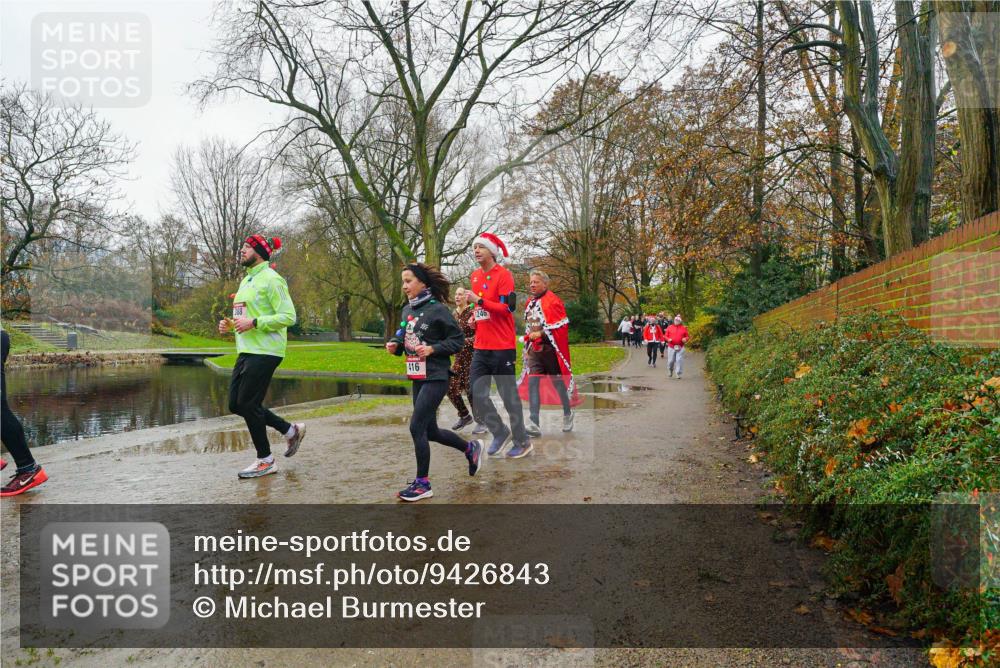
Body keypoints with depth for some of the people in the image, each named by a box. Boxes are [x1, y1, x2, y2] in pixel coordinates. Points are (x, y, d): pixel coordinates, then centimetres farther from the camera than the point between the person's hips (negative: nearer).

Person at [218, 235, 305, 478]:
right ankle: (291, 430, 22)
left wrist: (253, 322, -24)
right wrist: (230, 325, 8)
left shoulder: (271, 279, -10)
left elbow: (288, 316, -18)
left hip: (264, 352, -10)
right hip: (246, 351, 10)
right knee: (236, 404, 10)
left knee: (248, 404, -5)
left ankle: (265, 461, 11)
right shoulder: (246, 280, 19)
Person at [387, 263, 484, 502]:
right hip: (417, 377, 8)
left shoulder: (437, 309, -11)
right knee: (431, 431, 14)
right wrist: (395, 345, -1)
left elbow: (458, 340, -9)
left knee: (416, 427, -10)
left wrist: (432, 349, -20)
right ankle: (471, 448, 37)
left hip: (435, 377, -8)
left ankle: (423, 483, 5)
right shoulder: (407, 310, 9)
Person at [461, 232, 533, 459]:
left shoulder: (504, 275, -9)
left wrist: (478, 300, -22)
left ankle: (522, 442, 16)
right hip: (481, 347, 7)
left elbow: (508, 308, -18)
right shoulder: (474, 276, 14)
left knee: (509, 396, 1)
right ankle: (500, 433, 21)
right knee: (477, 394, 4)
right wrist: (474, 316, 9)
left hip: (502, 347, -7)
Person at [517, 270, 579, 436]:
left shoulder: (552, 301, -10)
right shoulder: (530, 303, 14)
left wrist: (540, 333, -19)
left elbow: (561, 326, -16)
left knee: (558, 383, 8)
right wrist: (527, 345, 20)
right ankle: (533, 424, -11)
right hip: (534, 350, 6)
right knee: (532, 383, -7)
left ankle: (567, 414, 32)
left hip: (550, 349, -6)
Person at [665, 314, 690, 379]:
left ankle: (678, 374, 3)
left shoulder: (684, 328, 6)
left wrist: (685, 339, -10)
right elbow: (666, 336, 9)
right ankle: (671, 370, 32)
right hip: (671, 347, 0)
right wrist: (668, 339, -11)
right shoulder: (670, 327, 5)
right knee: (671, 360, 3)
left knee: (679, 360, -6)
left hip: (680, 348, 0)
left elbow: (687, 336, 11)